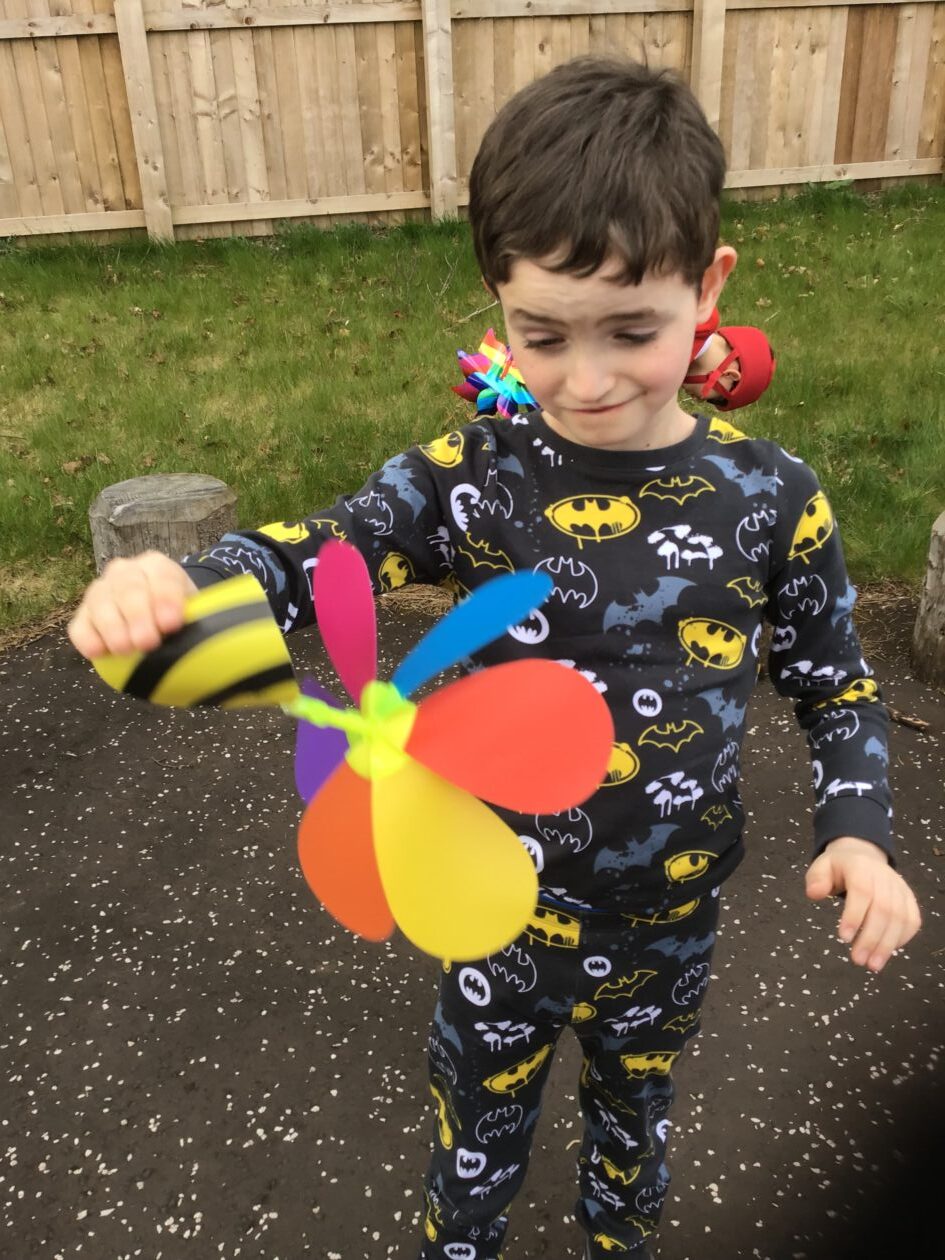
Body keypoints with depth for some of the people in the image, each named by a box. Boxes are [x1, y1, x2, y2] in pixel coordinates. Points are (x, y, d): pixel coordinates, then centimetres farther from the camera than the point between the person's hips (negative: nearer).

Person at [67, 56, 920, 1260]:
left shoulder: (772, 498, -15)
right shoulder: (469, 480, -18)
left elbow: (836, 684, -3)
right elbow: (303, 558, -21)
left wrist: (858, 830, -17)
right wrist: (171, 584, -41)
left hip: (668, 927, 2)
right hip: (502, 918, -1)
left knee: (633, 1126, 31)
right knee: (476, 1141, 25)